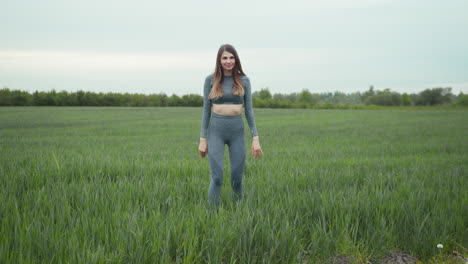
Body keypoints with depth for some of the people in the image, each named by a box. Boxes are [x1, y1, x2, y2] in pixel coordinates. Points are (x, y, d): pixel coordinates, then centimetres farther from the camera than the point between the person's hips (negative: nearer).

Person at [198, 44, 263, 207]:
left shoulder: (244, 80, 3)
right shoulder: (210, 79, 0)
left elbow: (249, 110, 3)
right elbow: (206, 110, 2)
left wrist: (256, 138, -3)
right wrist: (202, 140, -1)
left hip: (237, 132, 2)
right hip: (216, 131, -1)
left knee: (237, 179, 3)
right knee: (216, 179, -11)